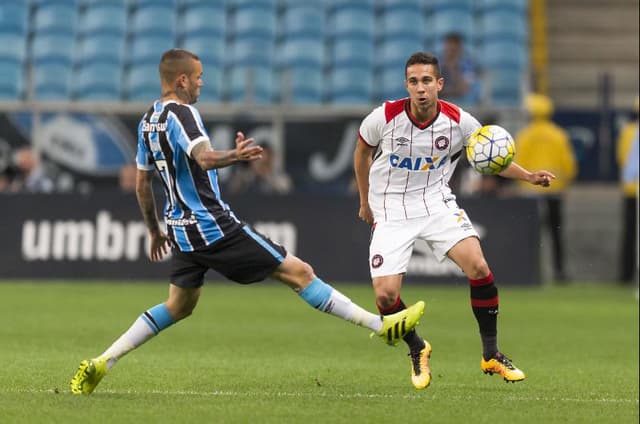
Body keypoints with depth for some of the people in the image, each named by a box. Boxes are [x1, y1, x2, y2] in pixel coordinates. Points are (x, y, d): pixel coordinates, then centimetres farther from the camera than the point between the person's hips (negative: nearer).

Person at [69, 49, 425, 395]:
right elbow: (204, 158, -35)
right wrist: (234, 156, -49)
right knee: (299, 272, -6)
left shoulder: (148, 121, 12)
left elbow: (142, 184, 20)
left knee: (178, 307, 21)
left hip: (182, 230, 9)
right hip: (215, 227, -9)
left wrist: (155, 232, 29)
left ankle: (99, 365, 12)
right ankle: (382, 325, -5)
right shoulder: (182, 113, -15)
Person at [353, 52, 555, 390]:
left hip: (437, 204, 1)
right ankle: (417, 350, 17)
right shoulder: (385, 117, -14)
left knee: (478, 266, -21)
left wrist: (529, 176, -12)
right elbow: (362, 151, 8)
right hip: (391, 212, -1)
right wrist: (365, 200, 15)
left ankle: (491, 355, -4)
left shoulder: (459, 122, -10)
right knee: (385, 295, -15)